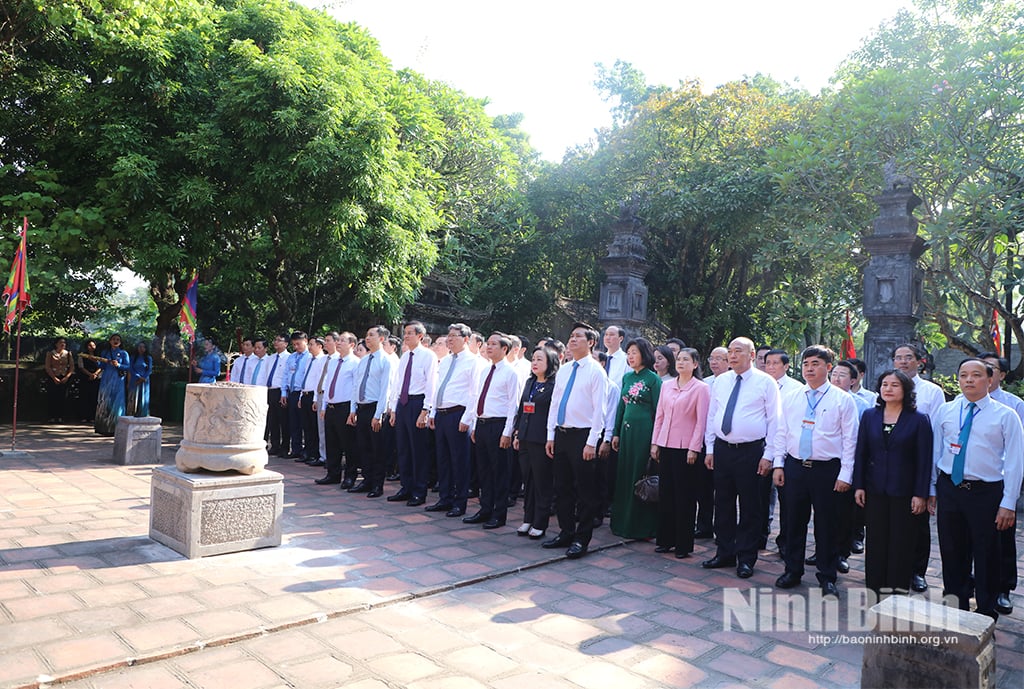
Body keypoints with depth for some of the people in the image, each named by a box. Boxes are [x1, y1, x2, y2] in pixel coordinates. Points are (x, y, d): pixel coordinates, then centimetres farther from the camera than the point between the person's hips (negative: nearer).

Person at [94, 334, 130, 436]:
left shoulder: (123, 353, 7)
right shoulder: (105, 352, 13)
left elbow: (128, 366, 0)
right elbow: (102, 367, 11)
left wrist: (118, 365, -16)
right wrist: (98, 361, -8)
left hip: (118, 381, -2)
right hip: (106, 380, 2)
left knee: (116, 403, -6)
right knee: (104, 402, 0)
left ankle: (114, 428, -3)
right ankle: (104, 427, 4)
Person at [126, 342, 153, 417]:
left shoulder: (148, 358, 8)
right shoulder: (133, 358, 9)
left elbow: (149, 370, 1)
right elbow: (130, 370, 2)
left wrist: (143, 378, -12)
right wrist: (139, 377, -11)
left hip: (144, 381, 0)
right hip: (134, 382, 0)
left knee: (143, 399, -2)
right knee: (133, 398, -4)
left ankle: (142, 415, -3)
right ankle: (132, 414, -5)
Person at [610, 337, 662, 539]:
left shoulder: (653, 379, -7)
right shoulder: (627, 377, 12)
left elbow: (657, 410, -9)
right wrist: (616, 433, 11)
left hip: (644, 430, -6)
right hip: (627, 430, 6)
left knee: (640, 476, 0)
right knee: (624, 476, 10)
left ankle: (641, 526, 12)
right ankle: (623, 523, 22)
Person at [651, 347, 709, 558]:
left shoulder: (701, 388, -5)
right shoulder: (667, 386, 11)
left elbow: (701, 421, -8)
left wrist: (694, 448, -12)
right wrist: (655, 442, 9)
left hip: (686, 448, -5)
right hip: (666, 445, 5)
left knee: (685, 496, 2)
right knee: (665, 493, 10)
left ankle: (683, 544, 14)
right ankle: (665, 539, 21)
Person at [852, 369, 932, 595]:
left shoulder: (919, 420, -3)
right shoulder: (869, 416, 5)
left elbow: (924, 460, -4)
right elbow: (860, 453, 6)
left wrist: (921, 494, -8)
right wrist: (858, 486, 2)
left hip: (904, 491, -2)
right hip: (875, 490, 3)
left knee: (902, 543, 6)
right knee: (876, 541, 9)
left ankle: (899, 589, 18)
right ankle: (875, 588, 20)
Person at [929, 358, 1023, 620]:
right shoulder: (945, 411, 5)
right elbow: (934, 451, 9)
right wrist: (930, 489, 8)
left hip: (986, 492, -3)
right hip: (948, 489, 3)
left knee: (986, 556, 8)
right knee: (952, 552, 13)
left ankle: (986, 615, 26)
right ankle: (955, 608, 30)